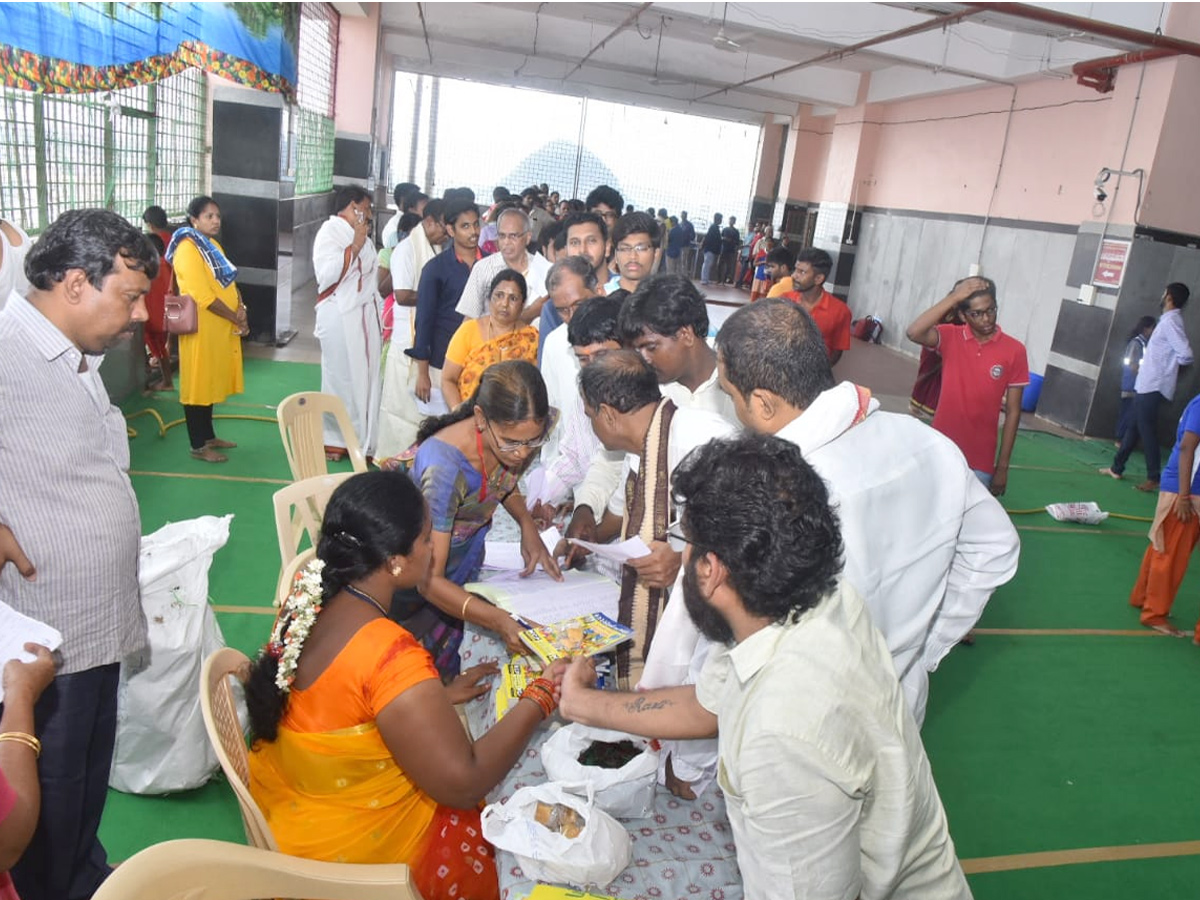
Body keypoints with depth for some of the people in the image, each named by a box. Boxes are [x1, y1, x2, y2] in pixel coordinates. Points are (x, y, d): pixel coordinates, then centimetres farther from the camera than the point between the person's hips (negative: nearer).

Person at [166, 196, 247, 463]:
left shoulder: (213, 245, 14)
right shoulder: (188, 249, -15)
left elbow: (229, 283, 14)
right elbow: (203, 296, -22)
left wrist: (241, 308, -6)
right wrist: (237, 319, -16)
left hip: (222, 327, 9)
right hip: (201, 328, -9)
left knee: (210, 382, 16)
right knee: (198, 385, -1)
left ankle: (208, 436, 27)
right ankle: (198, 446, 5)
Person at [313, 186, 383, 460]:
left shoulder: (363, 236, 16)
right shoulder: (330, 231, -6)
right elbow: (327, 274, -19)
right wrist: (355, 246, -17)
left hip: (367, 316, 7)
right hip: (341, 316, -7)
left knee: (367, 378, 6)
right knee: (341, 378, 0)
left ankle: (363, 440, 14)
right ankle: (334, 440, 12)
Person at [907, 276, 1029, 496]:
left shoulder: (1014, 351, -5)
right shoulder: (950, 337, -4)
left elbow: (1012, 412, -2)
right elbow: (914, 333, -26)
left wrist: (1002, 466, -2)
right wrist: (953, 297, -25)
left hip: (979, 461, -1)